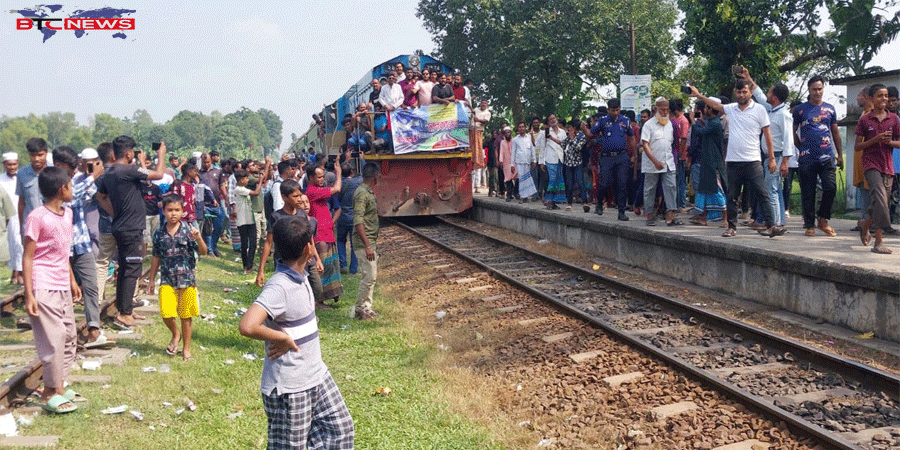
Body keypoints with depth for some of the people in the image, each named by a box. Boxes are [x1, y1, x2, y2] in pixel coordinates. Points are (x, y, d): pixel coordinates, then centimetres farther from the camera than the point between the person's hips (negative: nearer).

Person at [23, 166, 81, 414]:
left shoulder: (67, 213, 9)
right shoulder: (37, 217, -14)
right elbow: (28, 257, -13)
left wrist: (72, 281, 22)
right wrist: (29, 295, -17)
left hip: (62, 288, 8)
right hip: (44, 288, -8)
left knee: (68, 336, 12)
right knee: (53, 340, -5)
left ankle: (57, 386, 23)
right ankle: (51, 393, 7)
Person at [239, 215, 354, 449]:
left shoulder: (300, 276, 4)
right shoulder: (279, 287, -25)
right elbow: (247, 326, -39)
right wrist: (284, 338, -25)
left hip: (317, 375, 9)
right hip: (289, 388, -9)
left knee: (340, 427, 13)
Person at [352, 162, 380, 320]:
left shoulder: (369, 193, 13)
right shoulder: (362, 194, -18)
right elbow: (358, 222, -24)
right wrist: (367, 246, -26)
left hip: (371, 241, 10)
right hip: (364, 242, -10)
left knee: (372, 275, 14)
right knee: (369, 276, -8)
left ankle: (366, 307, 22)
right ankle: (359, 309, 2)